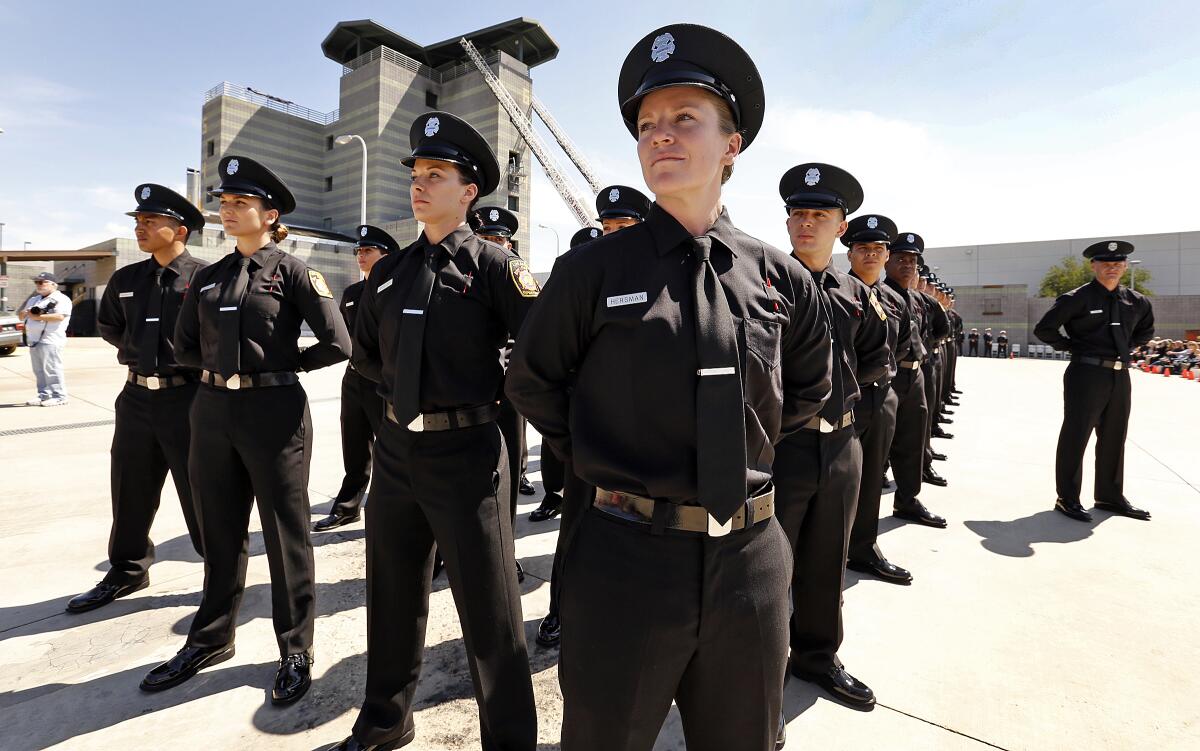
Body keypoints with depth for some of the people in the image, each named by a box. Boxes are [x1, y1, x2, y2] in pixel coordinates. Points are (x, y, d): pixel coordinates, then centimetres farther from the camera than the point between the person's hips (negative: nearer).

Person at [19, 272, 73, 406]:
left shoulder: (61, 299, -5)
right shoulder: (34, 300, 22)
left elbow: (60, 316, -20)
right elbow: (21, 316, 23)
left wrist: (38, 317, -14)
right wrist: (26, 312, 1)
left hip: (50, 340, -9)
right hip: (33, 340, 9)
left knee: (52, 369, -9)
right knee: (39, 370, 9)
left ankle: (59, 396, -6)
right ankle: (43, 395, 15)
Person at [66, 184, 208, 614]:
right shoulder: (125, 280, 10)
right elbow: (108, 326, 25)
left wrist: (193, 361, -6)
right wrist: (139, 351, 14)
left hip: (187, 398, -6)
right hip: (136, 397, 6)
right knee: (131, 492, 16)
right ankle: (126, 572, 35)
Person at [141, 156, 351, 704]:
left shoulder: (293, 271, -5)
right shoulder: (207, 278, 11)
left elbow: (337, 344, -12)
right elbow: (184, 349, 19)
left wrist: (283, 364, -1)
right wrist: (224, 364, 7)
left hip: (274, 413, -5)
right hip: (213, 413, 6)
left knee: (285, 536, 5)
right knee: (220, 534, 17)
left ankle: (296, 651, 20)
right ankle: (211, 639, 35)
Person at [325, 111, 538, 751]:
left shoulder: (493, 265, -8)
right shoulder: (389, 271, 10)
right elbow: (365, 354, 22)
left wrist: (491, 392, -5)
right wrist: (404, 389, 9)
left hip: (466, 452, -6)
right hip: (396, 447, 7)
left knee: (488, 610, 5)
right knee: (392, 597, 20)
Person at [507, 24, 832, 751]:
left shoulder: (783, 279, 1)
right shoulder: (593, 270, -7)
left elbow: (810, 388, 18)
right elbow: (533, 382, 6)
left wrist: (747, 449, 10)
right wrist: (597, 460, 3)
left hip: (752, 556, 3)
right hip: (625, 555, -2)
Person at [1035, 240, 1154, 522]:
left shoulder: (1138, 302, 12)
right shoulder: (1077, 298, -8)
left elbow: (1146, 331, 29)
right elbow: (1043, 329, -8)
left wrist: (1125, 348, 14)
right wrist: (1070, 346, -5)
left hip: (1120, 377, 7)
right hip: (1086, 375, -7)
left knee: (1114, 437, 14)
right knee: (1075, 436, -3)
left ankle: (1110, 496, 28)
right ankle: (1067, 499, 5)